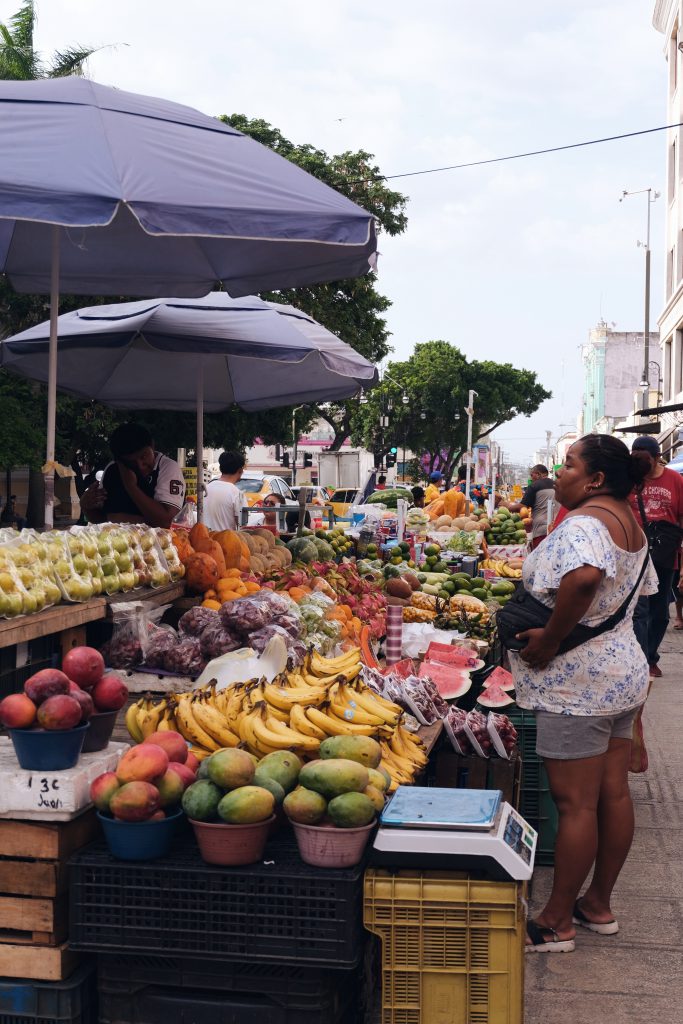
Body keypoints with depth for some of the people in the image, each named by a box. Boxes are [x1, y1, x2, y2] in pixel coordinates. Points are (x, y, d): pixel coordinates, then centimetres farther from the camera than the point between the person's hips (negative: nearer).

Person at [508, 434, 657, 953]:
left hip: (579, 682, -10)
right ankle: (599, 904, 27)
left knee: (576, 803, -1)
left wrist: (549, 640, -29)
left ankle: (557, 921, 10)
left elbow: (584, 578, -42)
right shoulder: (628, 522, 11)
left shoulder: (583, 524, -21)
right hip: (624, 672, 10)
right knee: (613, 793, 14)